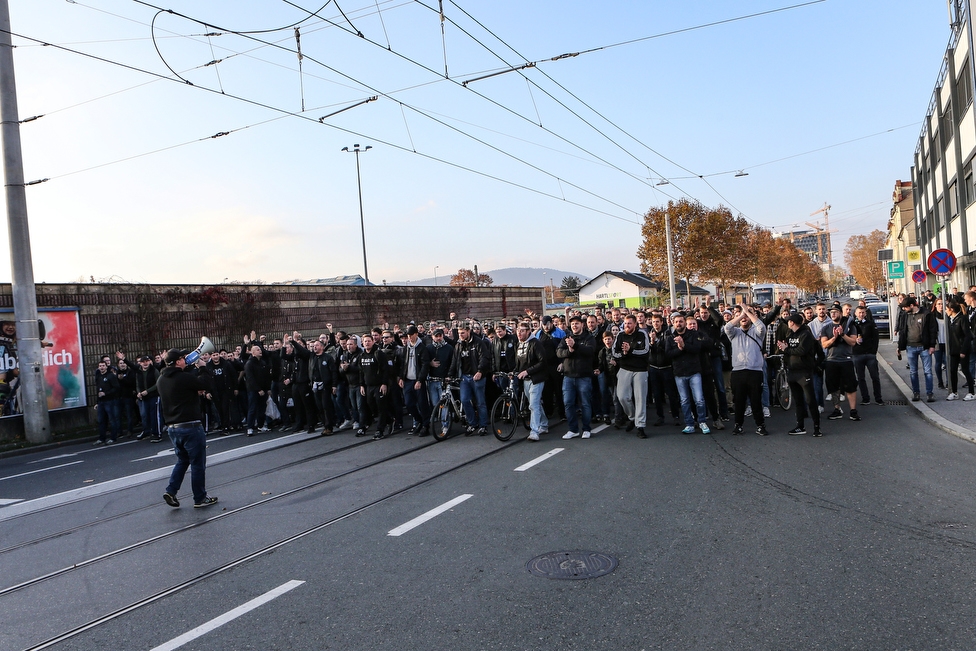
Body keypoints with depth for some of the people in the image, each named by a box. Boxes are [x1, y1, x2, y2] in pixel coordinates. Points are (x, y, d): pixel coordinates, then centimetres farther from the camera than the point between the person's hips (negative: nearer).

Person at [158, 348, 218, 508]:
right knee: (198, 463, 5)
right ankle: (200, 498, 13)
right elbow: (205, 386, -5)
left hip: (172, 427, 8)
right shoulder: (185, 378, -18)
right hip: (190, 426, -8)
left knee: (182, 460, 24)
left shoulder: (161, 379, 6)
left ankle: (171, 491, 12)